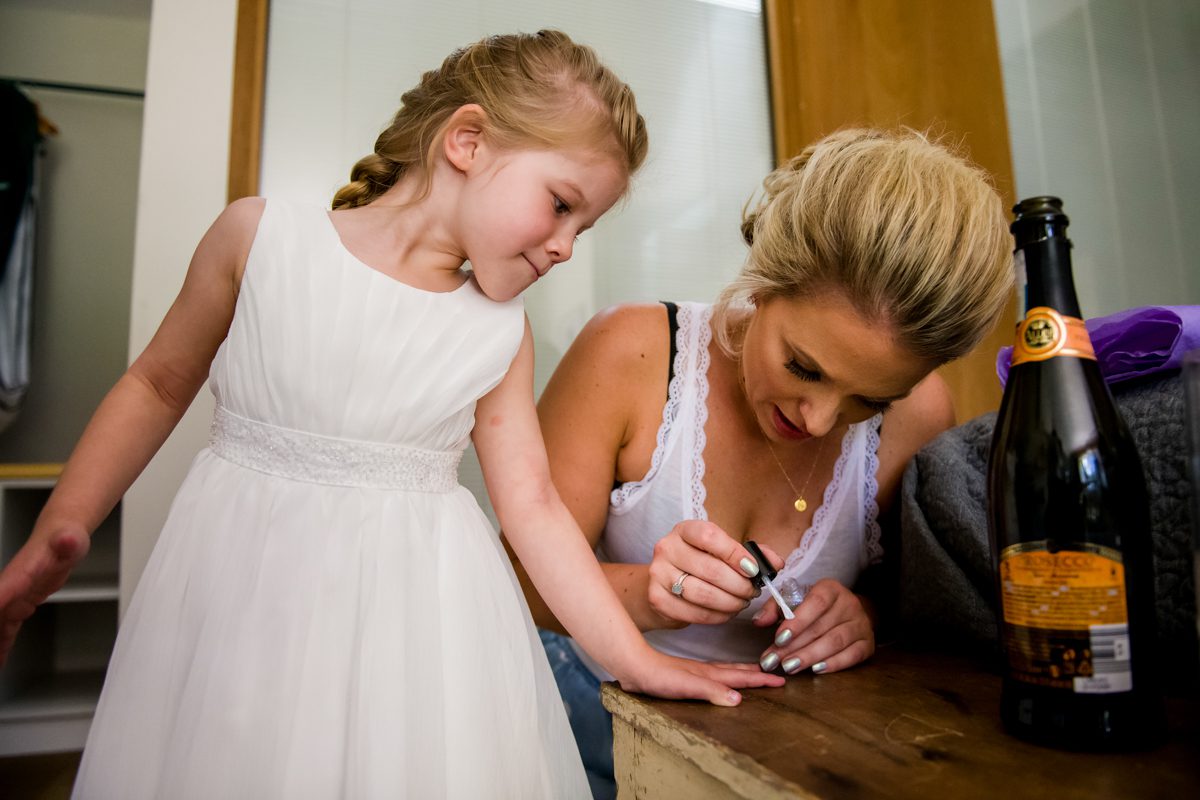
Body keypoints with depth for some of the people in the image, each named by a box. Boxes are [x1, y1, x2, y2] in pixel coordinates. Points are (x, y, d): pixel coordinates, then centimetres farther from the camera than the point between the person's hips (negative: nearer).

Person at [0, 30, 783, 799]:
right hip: (240, 592, 0)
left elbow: (533, 506, -1)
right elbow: (158, 386, 6)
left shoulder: (501, 336, -2)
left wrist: (636, 659, -2)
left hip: (418, 614, 1)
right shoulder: (263, 235, -6)